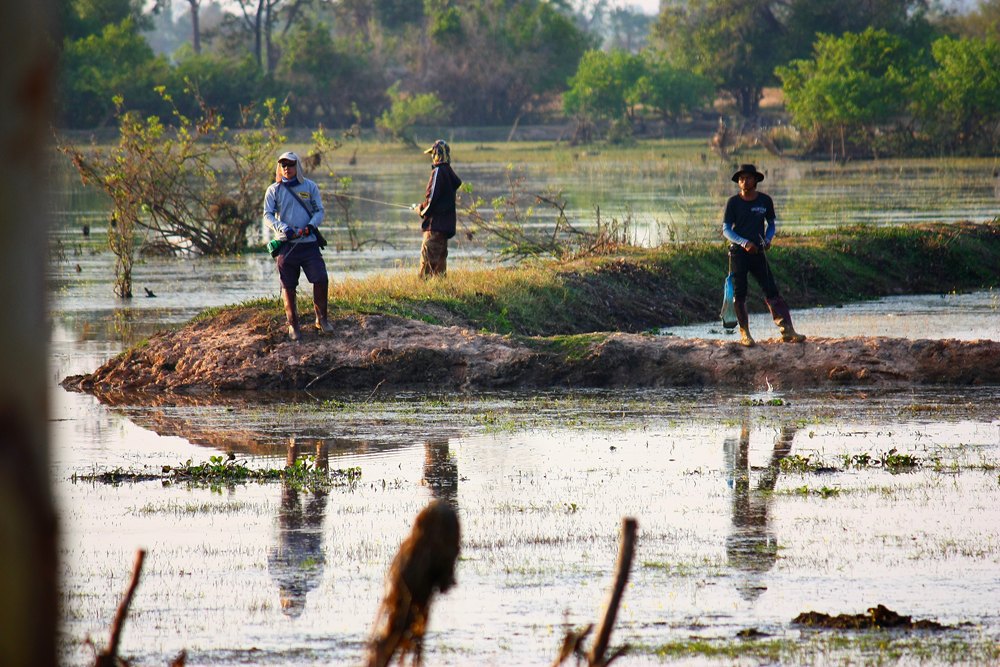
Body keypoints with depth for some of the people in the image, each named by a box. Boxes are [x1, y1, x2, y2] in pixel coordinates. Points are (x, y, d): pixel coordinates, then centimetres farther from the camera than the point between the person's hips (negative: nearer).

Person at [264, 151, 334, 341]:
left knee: (321, 279, -10)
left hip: (309, 242, 0)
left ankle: (322, 318, 7)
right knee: (288, 286, 1)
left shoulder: (310, 187, 9)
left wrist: (311, 225, -12)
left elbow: (319, 210, 9)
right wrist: (283, 228, -18)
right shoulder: (273, 190, 6)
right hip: (286, 244, 0)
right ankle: (293, 325, 13)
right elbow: (267, 215, 0)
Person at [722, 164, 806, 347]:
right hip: (738, 252, -1)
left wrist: (768, 239, -6)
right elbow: (726, 230, -3)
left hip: (758, 252, 1)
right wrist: (744, 243, -19)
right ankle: (744, 334, 7)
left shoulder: (765, 201, 4)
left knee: (772, 291, -6)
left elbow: (771, 224, 16)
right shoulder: (733, 202, -3)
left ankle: (787, 330, -9)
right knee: (739, 294, -2)